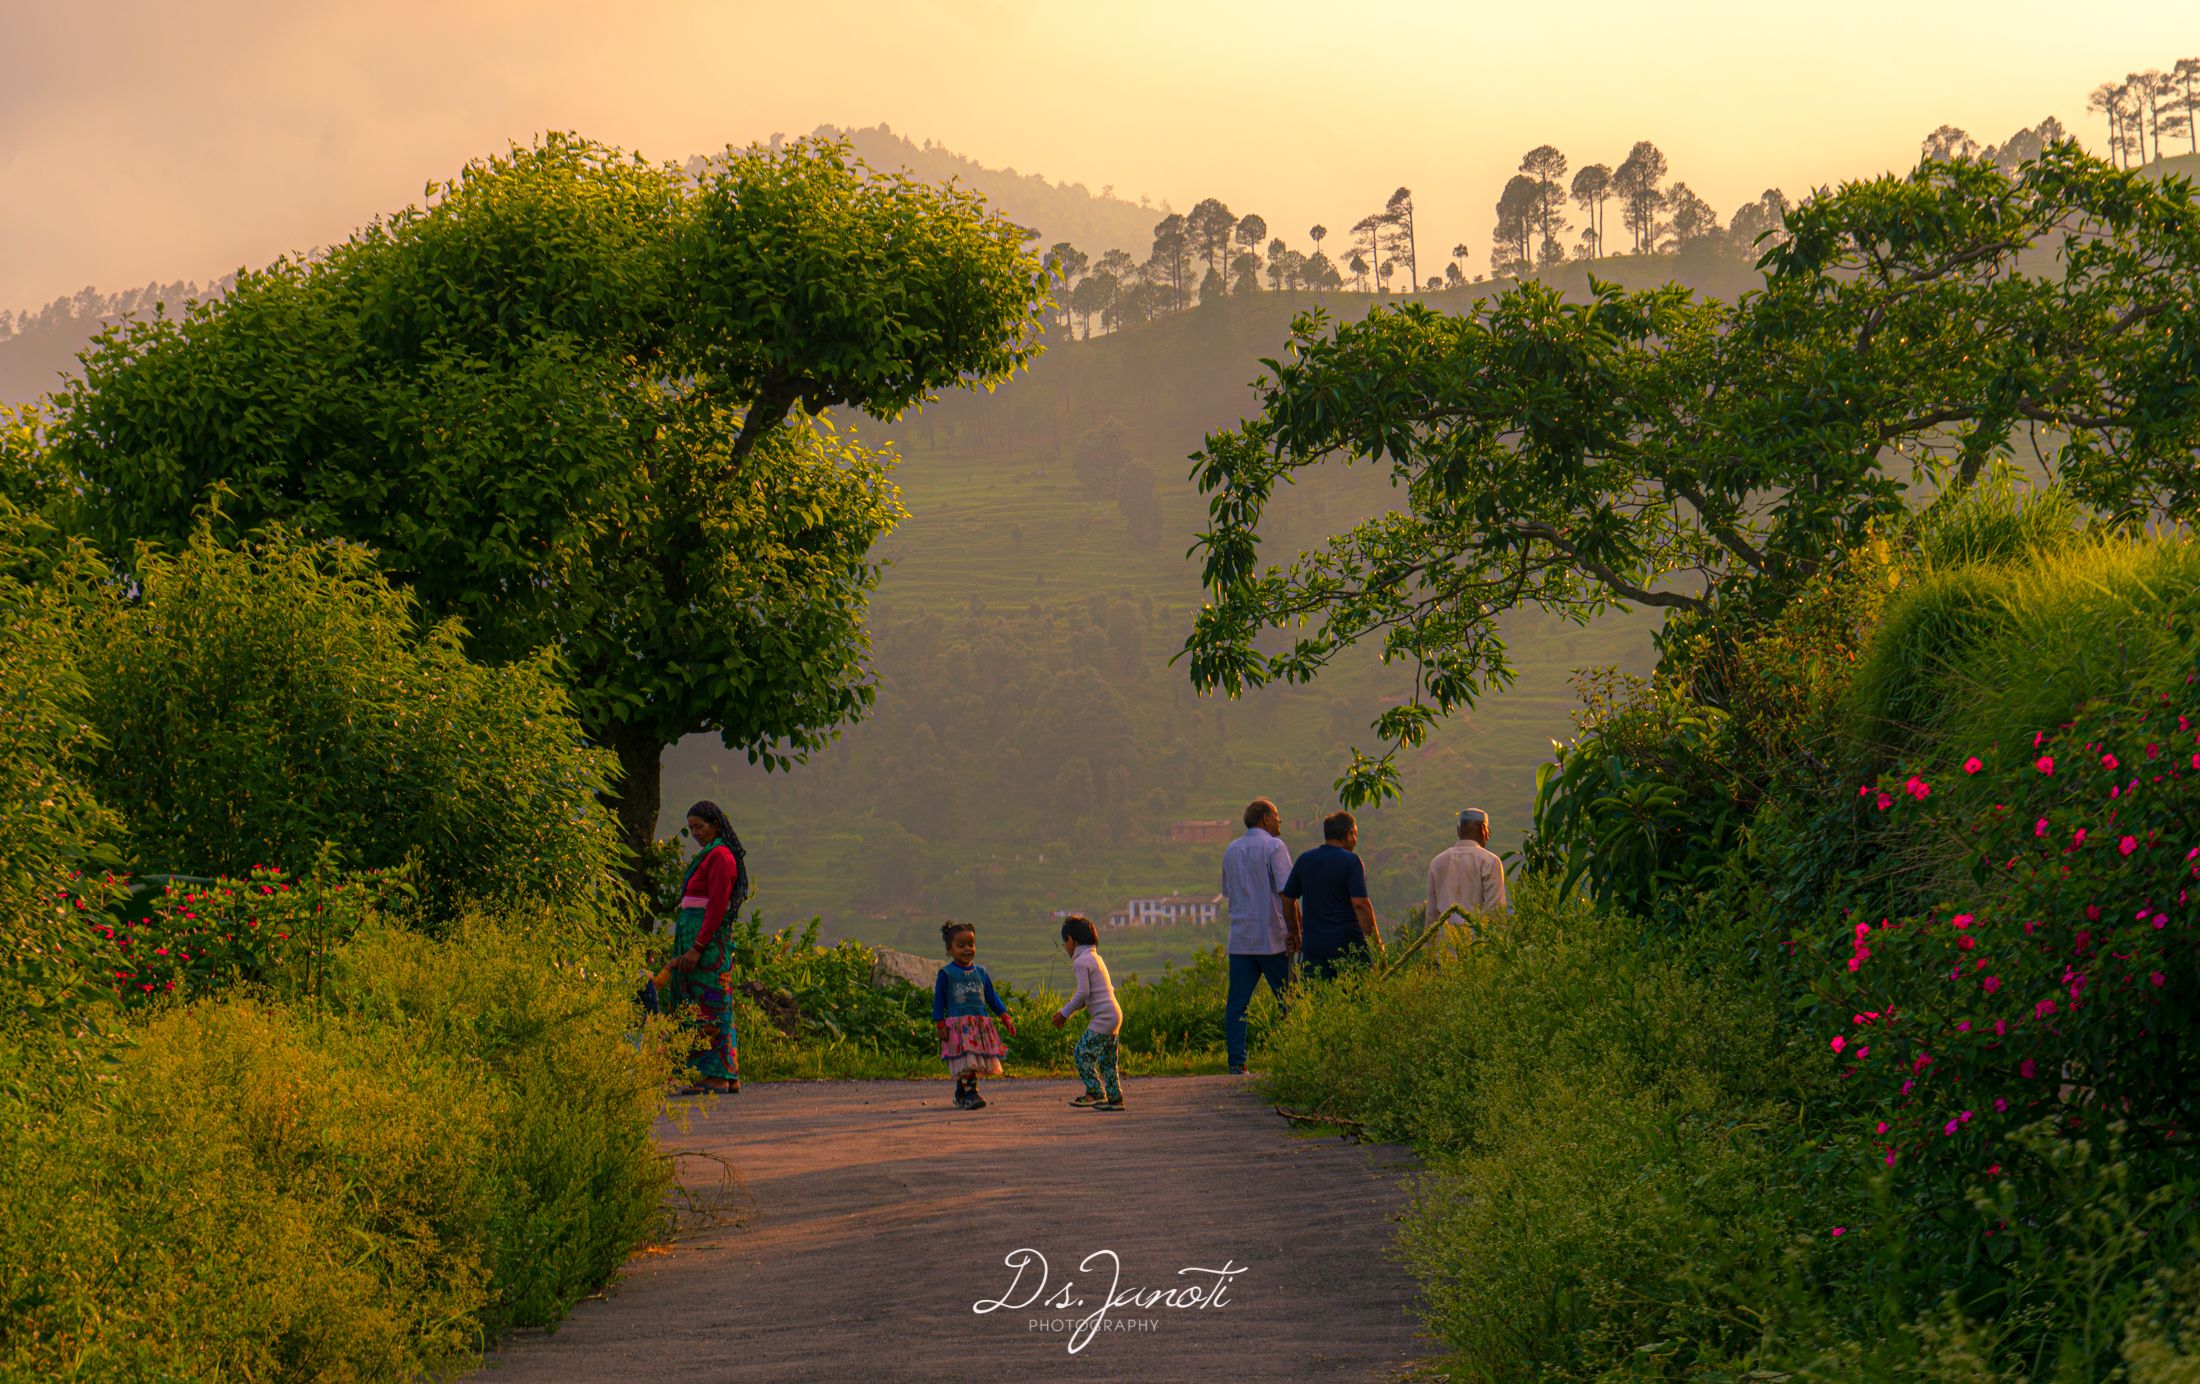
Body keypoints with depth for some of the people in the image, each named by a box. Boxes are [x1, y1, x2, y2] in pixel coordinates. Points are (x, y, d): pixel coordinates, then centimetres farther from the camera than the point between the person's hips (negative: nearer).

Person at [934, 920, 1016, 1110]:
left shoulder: (980, 972, 14)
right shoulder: (946, 973, 0)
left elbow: (992, 997, 18)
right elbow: (939, 1001, 0)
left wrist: (1005, 1017, 11)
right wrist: (940, 1025, -7)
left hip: (981, 1023, 5)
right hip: (957, 1025, -5)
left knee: (977, 1061, 7)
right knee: (967, 1060, -15)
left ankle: (960, 1094, 20)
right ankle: (971, 1094, -16)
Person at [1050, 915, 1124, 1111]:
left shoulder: (1081, 961, -10)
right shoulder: (1095, 957, 19)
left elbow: (1083, 993, -15)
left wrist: (1065, 1013, -4)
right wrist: (1069, 1010, 20)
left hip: (1103, 1017, -9)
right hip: (1113, 1015, 9)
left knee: (1083, 1053, -6)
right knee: (1106, 1059, 11)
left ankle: (1095, 1093, -7)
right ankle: (1115, 1098, 10)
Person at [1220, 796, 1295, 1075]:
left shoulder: (1231, 850, 14)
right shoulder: (1274, 847, -7)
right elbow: (1286, 892, -14)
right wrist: (1294, 930, -10)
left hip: (1239, 939, 5)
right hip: (1271, 938, -5)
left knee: (1237, 1002, 3)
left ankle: (1236, 1062, -2)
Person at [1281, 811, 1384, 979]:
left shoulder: (1304, 861, 9)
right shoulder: (1350, 861, -7)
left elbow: (1288, 900, 14)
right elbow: (1360, 904, -15)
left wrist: (1295, 934, 27)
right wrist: (1377, 943, -12)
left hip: (1313, 946, 4)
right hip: (1348, 945, -4)